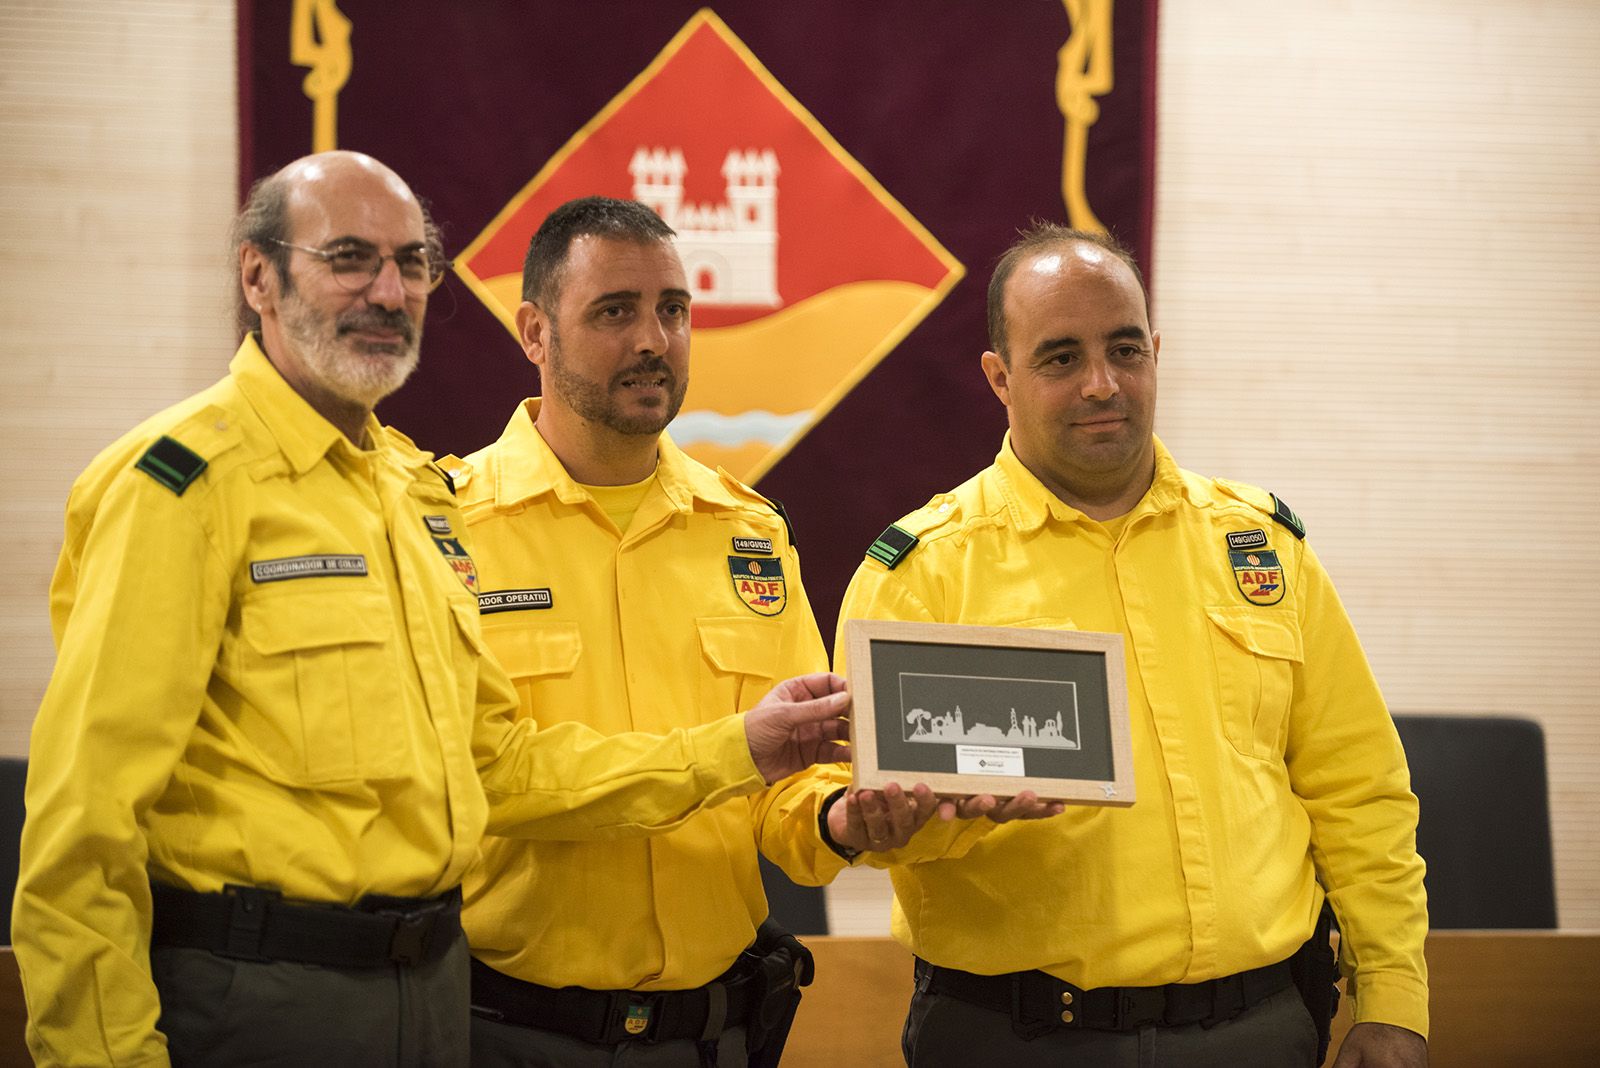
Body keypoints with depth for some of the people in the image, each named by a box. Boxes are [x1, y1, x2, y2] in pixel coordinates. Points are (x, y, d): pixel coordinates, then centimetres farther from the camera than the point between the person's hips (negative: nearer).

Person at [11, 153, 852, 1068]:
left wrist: (736, 752, 11)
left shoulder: (421, 488, 14)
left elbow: (495, 764, 17)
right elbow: (85, 812, -16)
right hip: (256, 993, -8)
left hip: (432, 985, 8)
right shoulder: (186, 480, -12)